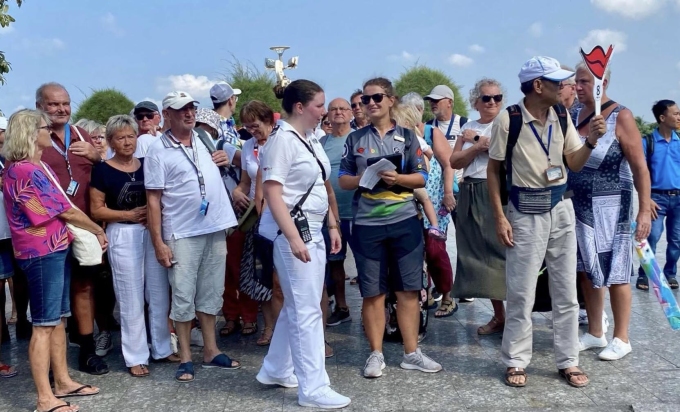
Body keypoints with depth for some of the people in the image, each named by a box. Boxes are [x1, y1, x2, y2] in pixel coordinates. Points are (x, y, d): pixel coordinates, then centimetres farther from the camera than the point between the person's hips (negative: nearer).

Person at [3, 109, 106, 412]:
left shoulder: (40, 167, 15)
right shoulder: (25, 170, -17)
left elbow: (63, 210, 16)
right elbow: (66, 211, -13)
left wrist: (90, 232, 4)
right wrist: (99, 231, 0)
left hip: (56, 248, 10)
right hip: (42, 253, -10)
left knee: (59, 319, 14)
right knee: (44, 324, -4)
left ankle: (62, 382, 25)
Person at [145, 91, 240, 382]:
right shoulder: (158, 151, -7)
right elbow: (153, 200, -9)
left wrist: (225, 161, 7)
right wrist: (158, 243, -13)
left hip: (215, 228, 5)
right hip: (182, 234, -5)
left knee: (211, 293, 13)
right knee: (183, 297, 2)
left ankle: (211, 350, 25)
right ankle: (185, 358, 14)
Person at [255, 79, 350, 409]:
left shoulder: (311, 139, 12)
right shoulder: (282, 140, -14)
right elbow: (272, 194, -19)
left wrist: (332, 226, 17)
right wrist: (293, 238, -25)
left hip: (313, 230, 9)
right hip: (292, 231, -9)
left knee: (296, 305, 16)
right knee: (307, 310, -5)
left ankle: (276, 370, 30)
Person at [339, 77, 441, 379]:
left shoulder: (407, 136, 6)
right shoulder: (355, 138, 8)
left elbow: (421, 178, 2)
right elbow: (343, 180, 8)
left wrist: (397, 178, -16)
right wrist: (361, 179, -13)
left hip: (404, 221, 0)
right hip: (367, 224, 0)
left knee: (408, 289, 4)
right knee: (372, 292, 4)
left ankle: (411, 353, 16)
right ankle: (376, 354, 15)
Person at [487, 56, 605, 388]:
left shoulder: (562, 116, 2)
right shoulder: (508, 119, -12)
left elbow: (574, 164, 8)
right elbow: (493, 169, -7)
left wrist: (591, 141, -11)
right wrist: (500, 217, -12)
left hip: (560, 208, 5)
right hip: (525, 212, -5)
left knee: (566, 291, 10)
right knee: (521, 293, 2)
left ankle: (568, 362, 22)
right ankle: (515, 362, 17)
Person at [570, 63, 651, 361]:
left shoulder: (620, 117, -12)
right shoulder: (574, 115, 4)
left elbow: (640, 167, -13)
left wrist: (645, 210, -18)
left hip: (610, 208, -5)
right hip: (579, 206, 6)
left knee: (614, 273, 4)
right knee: (587, 272, 12)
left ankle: (621, 339, 17)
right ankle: (595, 333, 26)